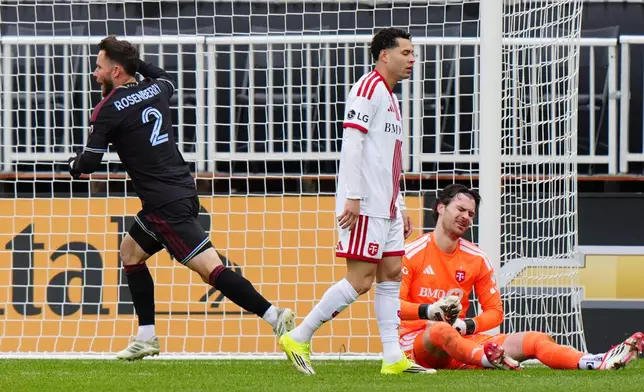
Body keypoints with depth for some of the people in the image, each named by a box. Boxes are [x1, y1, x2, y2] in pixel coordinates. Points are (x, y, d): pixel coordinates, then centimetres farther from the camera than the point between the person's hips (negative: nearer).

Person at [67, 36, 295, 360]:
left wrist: (73, 164, 14)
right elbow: (167, 81, 38)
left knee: (209, 267, -14)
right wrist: (137, 62, 29)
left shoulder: (109, 110, -11)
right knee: (130, 251, 22)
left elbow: (89, 163, -9)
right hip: (184, 192, 9)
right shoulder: (154, 90, 11)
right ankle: (146, 337, 20)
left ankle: (274, 316, -24)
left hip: (165, 205, -9)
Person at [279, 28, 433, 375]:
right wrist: (352, 197, -22)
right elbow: (352, 143, -17)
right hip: (365, 205, -10)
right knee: (360, 279, -11)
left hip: (386, 206, 10)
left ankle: (393, 357, 4)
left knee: (391, 274, 5)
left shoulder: (389, 97, 21)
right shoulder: (368, 89, -9)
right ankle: (298, 339, -5)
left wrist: (400, 207, 22)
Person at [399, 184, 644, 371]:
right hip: (416, 342, -5)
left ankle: (597, 363, -37)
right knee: (441, 329, -43)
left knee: (535, 340, -15)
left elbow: (495, 312, 10)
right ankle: (491, 360, -71)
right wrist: (429, 310, -27)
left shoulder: (477, 259, 10)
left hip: (460, 340, 5)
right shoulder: (412, 253, -3)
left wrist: (467, 325, -11)